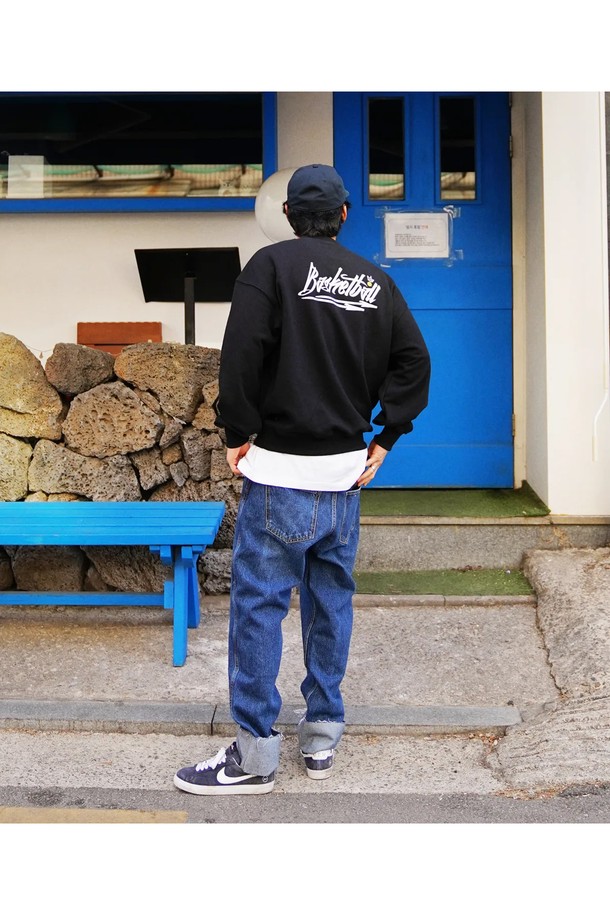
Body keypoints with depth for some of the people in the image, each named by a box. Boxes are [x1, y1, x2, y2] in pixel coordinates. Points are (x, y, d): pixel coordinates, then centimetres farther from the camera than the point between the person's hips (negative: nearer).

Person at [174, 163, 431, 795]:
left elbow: (242, 352, -16)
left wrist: (238, 433, -7)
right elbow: (413, 361, 7)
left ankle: (254, 753, 3)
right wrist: (384, 438, 10)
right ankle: (322, 736, 22)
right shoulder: (376, 281, 10)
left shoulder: (272, 264, -5)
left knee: (259, 601, -1)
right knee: (331, 597, 14)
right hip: (346, 471, 6)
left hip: (280, 468, -5)